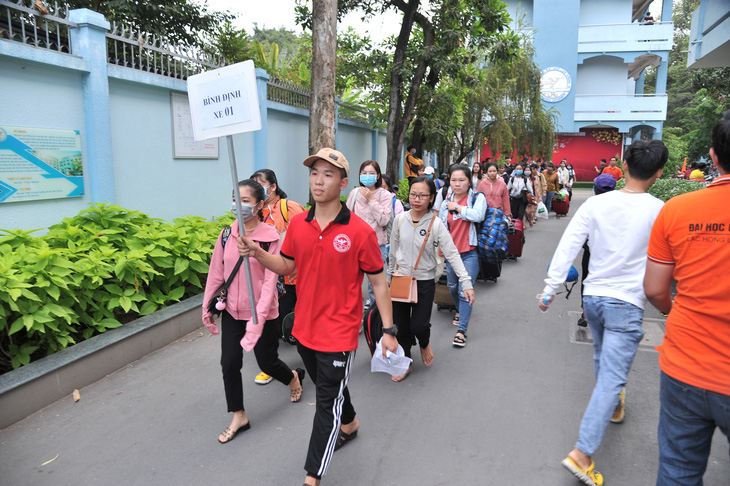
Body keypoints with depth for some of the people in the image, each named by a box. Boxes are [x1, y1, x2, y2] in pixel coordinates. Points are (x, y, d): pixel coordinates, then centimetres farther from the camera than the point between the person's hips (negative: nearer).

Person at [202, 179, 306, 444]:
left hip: (262, 313, -4)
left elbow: (270, 280, -18)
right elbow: (216, 273, 6)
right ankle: (239, 417, 23)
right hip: (232, 311, 4)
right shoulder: (227, 234, -1)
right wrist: (208, 306, 9)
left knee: (266, 362, 10)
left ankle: (293, 376, 45)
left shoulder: (271, 236, -15)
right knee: (229, 363, 3)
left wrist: (258, 318, -23)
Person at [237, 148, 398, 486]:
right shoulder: (297, 224, -1)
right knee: (328, 386, 27)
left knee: (327, 402, 4)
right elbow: (287, 266, 9)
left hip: (339, 332, -5)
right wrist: (258, 254, -9)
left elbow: (378, 282, -8)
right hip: (305, 327, 6)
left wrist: (388, 330, -9)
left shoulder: (360, 231, -14)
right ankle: (349, 423, 55)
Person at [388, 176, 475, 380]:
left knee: (418, 325, -7)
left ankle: (424, 344, 32)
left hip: (424, 282, -3)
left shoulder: (436, 224, -11)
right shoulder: (400, 219, -3)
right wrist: (391, 274, 18)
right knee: (399, 325, 6)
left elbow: (452, 254, -13)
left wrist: (466, 282, -19)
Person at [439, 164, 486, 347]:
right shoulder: (446, 200, 8)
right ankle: (460, 311, 49)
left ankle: (462, 330, -6)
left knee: (465, 291, -11)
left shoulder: (477, 197, -4)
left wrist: (457, 207, -13)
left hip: (470, 253, -5)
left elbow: (478, 215, -24)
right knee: (453, 287, 20)